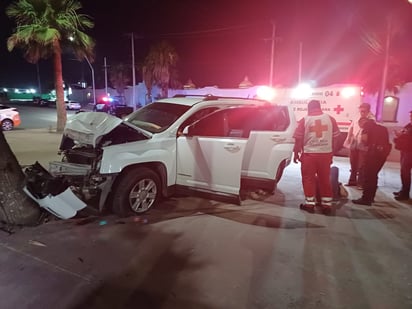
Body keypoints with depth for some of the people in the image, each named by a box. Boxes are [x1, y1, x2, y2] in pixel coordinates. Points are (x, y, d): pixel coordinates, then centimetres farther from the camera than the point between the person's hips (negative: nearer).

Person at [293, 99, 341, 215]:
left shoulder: (304, 120, -3)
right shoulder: (330, 119, 4)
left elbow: (298, 139, -3)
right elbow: (335, 138, 8)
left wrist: (296, 153, 8)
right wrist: (332, 152, 19)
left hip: (309, 154, -2)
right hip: (326, 154, 3)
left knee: (308, 179, 8)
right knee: (325, 179, 12)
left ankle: (309, 204, 11)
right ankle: (327, 204, 16)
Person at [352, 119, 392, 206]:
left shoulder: (367, 126, 8)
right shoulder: (384, 129, 25)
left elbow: (364, 138, -8)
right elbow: (385, 141, 20)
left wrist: (369, 143, 11)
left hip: (374, 151, -6)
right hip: (384, 152, 7)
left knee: (368, 175, -3)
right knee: (374, 175, 16)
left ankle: (366, 199, -4)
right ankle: (371, 197, 21)